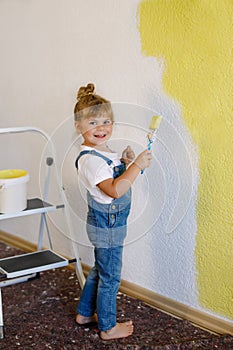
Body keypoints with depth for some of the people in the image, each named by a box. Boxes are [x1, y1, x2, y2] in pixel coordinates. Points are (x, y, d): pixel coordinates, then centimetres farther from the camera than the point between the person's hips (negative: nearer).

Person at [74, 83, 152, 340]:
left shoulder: (103, 151, 7)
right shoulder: (90, 159, -26)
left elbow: (115, 180, 19)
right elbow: (115, 190, -35)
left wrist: (124, 162, 2)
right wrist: (137, 165, -29)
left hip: (108, 223, 10)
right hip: (107, 225, -10)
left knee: (100, 270, 24)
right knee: (110, 276, 5)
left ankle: (85, 313, 40)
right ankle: (108, 327, 22)